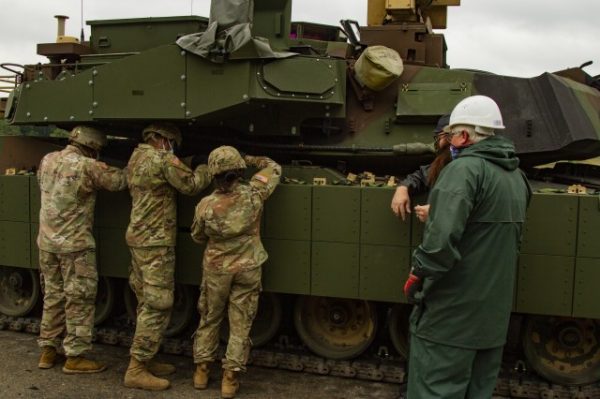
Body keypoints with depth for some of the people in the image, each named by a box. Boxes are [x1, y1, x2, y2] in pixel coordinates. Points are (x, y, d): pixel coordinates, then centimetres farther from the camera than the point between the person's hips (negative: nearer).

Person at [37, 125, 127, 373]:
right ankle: (75, 357, 7)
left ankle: (48, 351, 25)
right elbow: (120, 181, -12)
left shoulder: (47, 161, 5)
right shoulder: (87, 166, -16)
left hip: (47, 241, 7)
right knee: (80, 300, 2)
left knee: (53, 296, 18)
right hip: (75, 244, -7)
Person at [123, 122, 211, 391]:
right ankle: (136, 370, -2)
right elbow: (190, 185, -8)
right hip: (156, 242, -10)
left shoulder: (136, 158, 14)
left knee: (147, 304, 16)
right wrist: (207, 168, 7)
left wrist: (181, 165, 7)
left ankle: (145, 360, 24)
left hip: (139, 238, 10)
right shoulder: (161, 159, -14)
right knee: (156, 307, -6)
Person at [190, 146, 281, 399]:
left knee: (209, 320, 18)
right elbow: (274, 168, 4)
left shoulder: (205, 205, -14)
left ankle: (201, 370, 26)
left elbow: (197, 237, 4)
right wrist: (250, 160, 14)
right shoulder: (253, 195, -14)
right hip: (248, 269, 0)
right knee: (240, 325, 7)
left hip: (216, 269, 1)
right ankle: (230, 378, 10)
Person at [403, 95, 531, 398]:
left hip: (449, 315, -8)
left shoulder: (466, 167, -17)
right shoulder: (517, 176, 11)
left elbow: (442, 236, -29)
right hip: (495, 315, 9)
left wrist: (418, 275, -16)